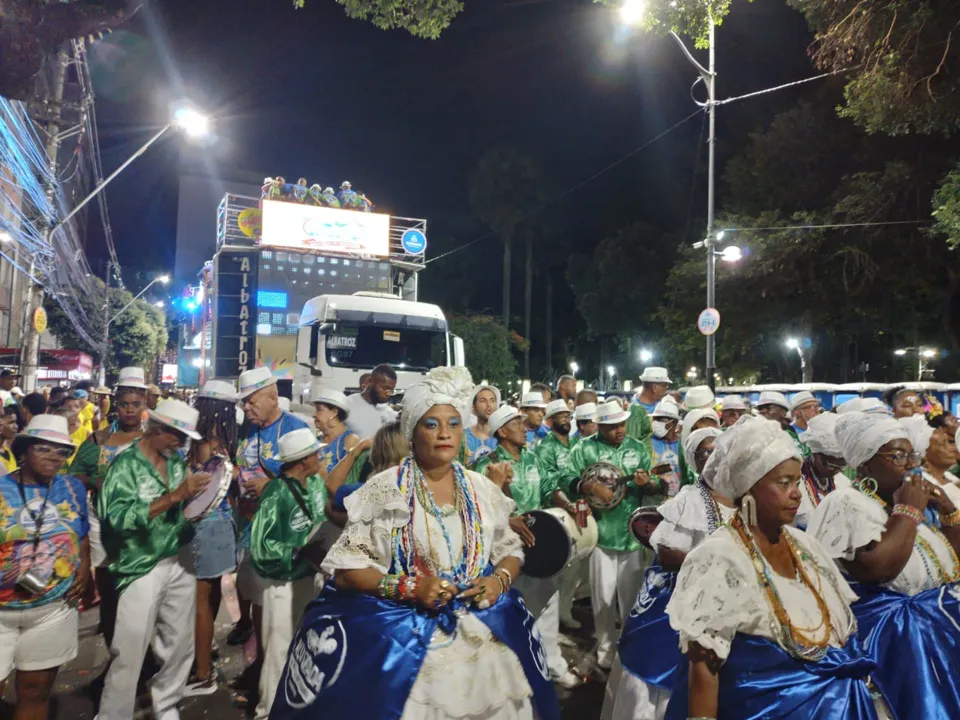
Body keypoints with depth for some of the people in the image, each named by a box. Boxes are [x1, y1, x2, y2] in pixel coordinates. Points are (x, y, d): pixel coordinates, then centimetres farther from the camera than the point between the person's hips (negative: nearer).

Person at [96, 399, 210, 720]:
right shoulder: (126, 463, -11)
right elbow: (120, 517, -22)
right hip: (141, 569, -6)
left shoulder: (177, 462, 7)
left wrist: (195, 497, -5)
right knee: (129, 655, 2)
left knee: (180, 646, 15)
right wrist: (175, 495, -27)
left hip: (180, 564, 6)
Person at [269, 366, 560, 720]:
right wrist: (408, 588, -20)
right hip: (403, 637, -3)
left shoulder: (483, 489, 4)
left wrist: (500, 580, -9)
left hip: (482, 633, 4)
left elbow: (511, 550, 12)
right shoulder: (385, 489, -8)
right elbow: (345, 568, -9)